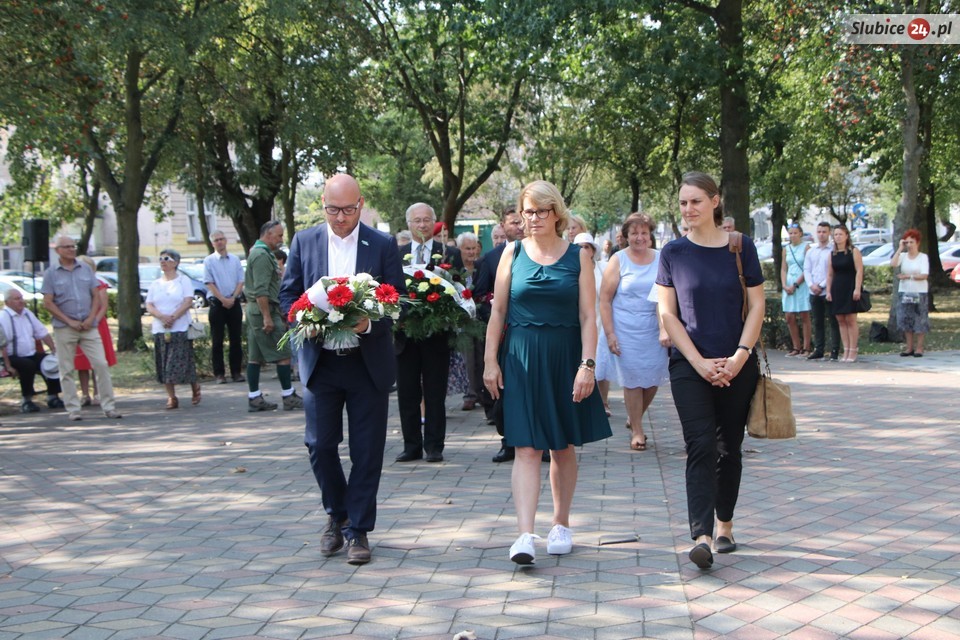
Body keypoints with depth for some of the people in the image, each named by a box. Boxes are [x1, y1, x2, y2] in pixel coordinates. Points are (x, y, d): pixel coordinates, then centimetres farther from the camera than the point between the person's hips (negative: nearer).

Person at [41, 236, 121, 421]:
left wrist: (91, 319, -6)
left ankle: (108, 406, 0)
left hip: (88, 327, 2)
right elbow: (48, 303, -3)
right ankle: (73, 409, 8)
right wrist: (69, 321, -11)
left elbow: (96, 296, 9)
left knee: (101, 364, -4)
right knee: (67, 370, 2)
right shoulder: (51, 273, 1)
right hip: (64, 328, -2)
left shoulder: (86, 270, 9)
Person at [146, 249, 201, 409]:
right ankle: (171, 397, 5)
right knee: (164, 366, 0)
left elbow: (188, 302, -7)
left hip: (180, 329, -4)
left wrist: (173, 317, -17)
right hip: (160, 330, 4)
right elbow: (149, 306, 6)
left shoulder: (183, 281, 3)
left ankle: (195, 388, 16)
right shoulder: (155, 284, 14)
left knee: (183, 363, -7)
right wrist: (162, 316, -14)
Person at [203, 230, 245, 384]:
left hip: (234, 302, 3)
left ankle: (236, 371, 10)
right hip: (217, 303, -3)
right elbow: (209, 283, -5)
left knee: (236, 339, 4)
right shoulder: (209, 261, 0)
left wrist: (232, 298, -9)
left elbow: (240, 281, 6)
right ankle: (219, 373, 3)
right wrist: (223, 299, -13)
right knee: (217, 341, 0)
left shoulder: (235, 260, 9)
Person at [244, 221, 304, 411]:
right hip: (264, 309, -11)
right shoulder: (262, 255, -15)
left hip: (255, 310, 11)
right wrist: (267, 317, -23)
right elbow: (261, 290, -22)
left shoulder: (257, 252, 19)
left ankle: (254, 398, 10)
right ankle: (289, 397, -3)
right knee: (282, 354, -6)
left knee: (255, 356, 8)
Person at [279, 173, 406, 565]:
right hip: (320, 360, 1)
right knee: (319, 445, 3)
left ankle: (358, 530, 13)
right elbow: (287, 295, 7)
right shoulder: (304, 242, 5)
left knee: (367, 452, 2)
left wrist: (369, 323, -21)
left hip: (368, 362, -1)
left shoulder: (382, 245, -1)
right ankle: (337, 515, 27)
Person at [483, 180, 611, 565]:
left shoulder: (578, 256, 2)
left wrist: (587, 364, -10)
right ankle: (525, 536, -15)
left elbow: (587, 316, -2)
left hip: (565, 356, 1)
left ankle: (561, 525, 25)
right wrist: (490, 360, 0)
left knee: (564, 446, 10)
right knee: (527, 449, -8)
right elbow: (498, 312, 6)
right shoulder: (513, 253, 5)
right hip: (521, 358, 0)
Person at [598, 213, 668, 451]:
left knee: (653, 379, 4)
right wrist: (609, 334, -9)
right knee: (632, 380, 0)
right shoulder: (618, 261, 0)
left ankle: (634, 418, 30)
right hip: (625, 332, -3)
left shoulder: (661, 259, 7)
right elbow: (605, 300, -2)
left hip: (654, 331, 3)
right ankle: (637, 431, 12)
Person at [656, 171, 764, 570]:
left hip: (736, 367, 1)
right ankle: (701, 537, -19)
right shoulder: (674, 252, 1)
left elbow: (756, 305, 2)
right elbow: (667, 314, 0)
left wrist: (740, 356, -10)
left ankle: (724, 525, 27)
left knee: (729, 448, 11)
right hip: (689, 367, -1)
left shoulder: (740, 246, 1)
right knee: (701, 448, -12)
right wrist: (700, 363, -8)